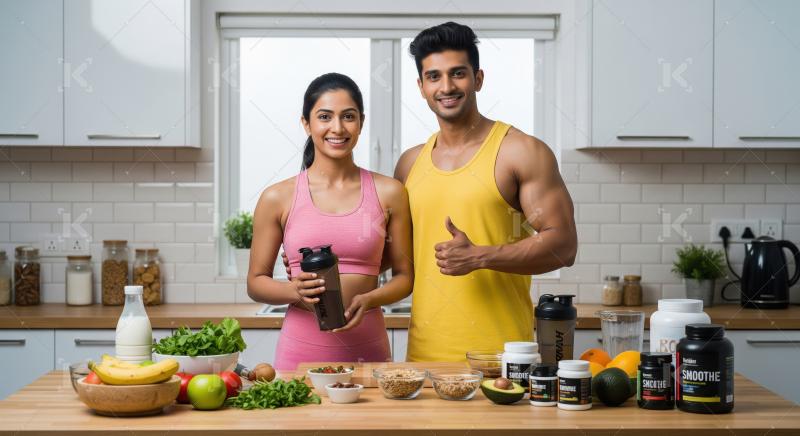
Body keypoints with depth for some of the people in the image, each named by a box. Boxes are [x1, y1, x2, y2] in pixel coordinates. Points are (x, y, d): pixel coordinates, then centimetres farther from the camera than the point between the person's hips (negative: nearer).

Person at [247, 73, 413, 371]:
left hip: (367, 349, 1)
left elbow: (404, 276, 8)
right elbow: (256, 281, 7)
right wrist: (296, 291, -13)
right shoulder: (278, 198, 1)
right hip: (301, 352, -1)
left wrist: (368, 300, -11)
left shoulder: (388, 193, 4)